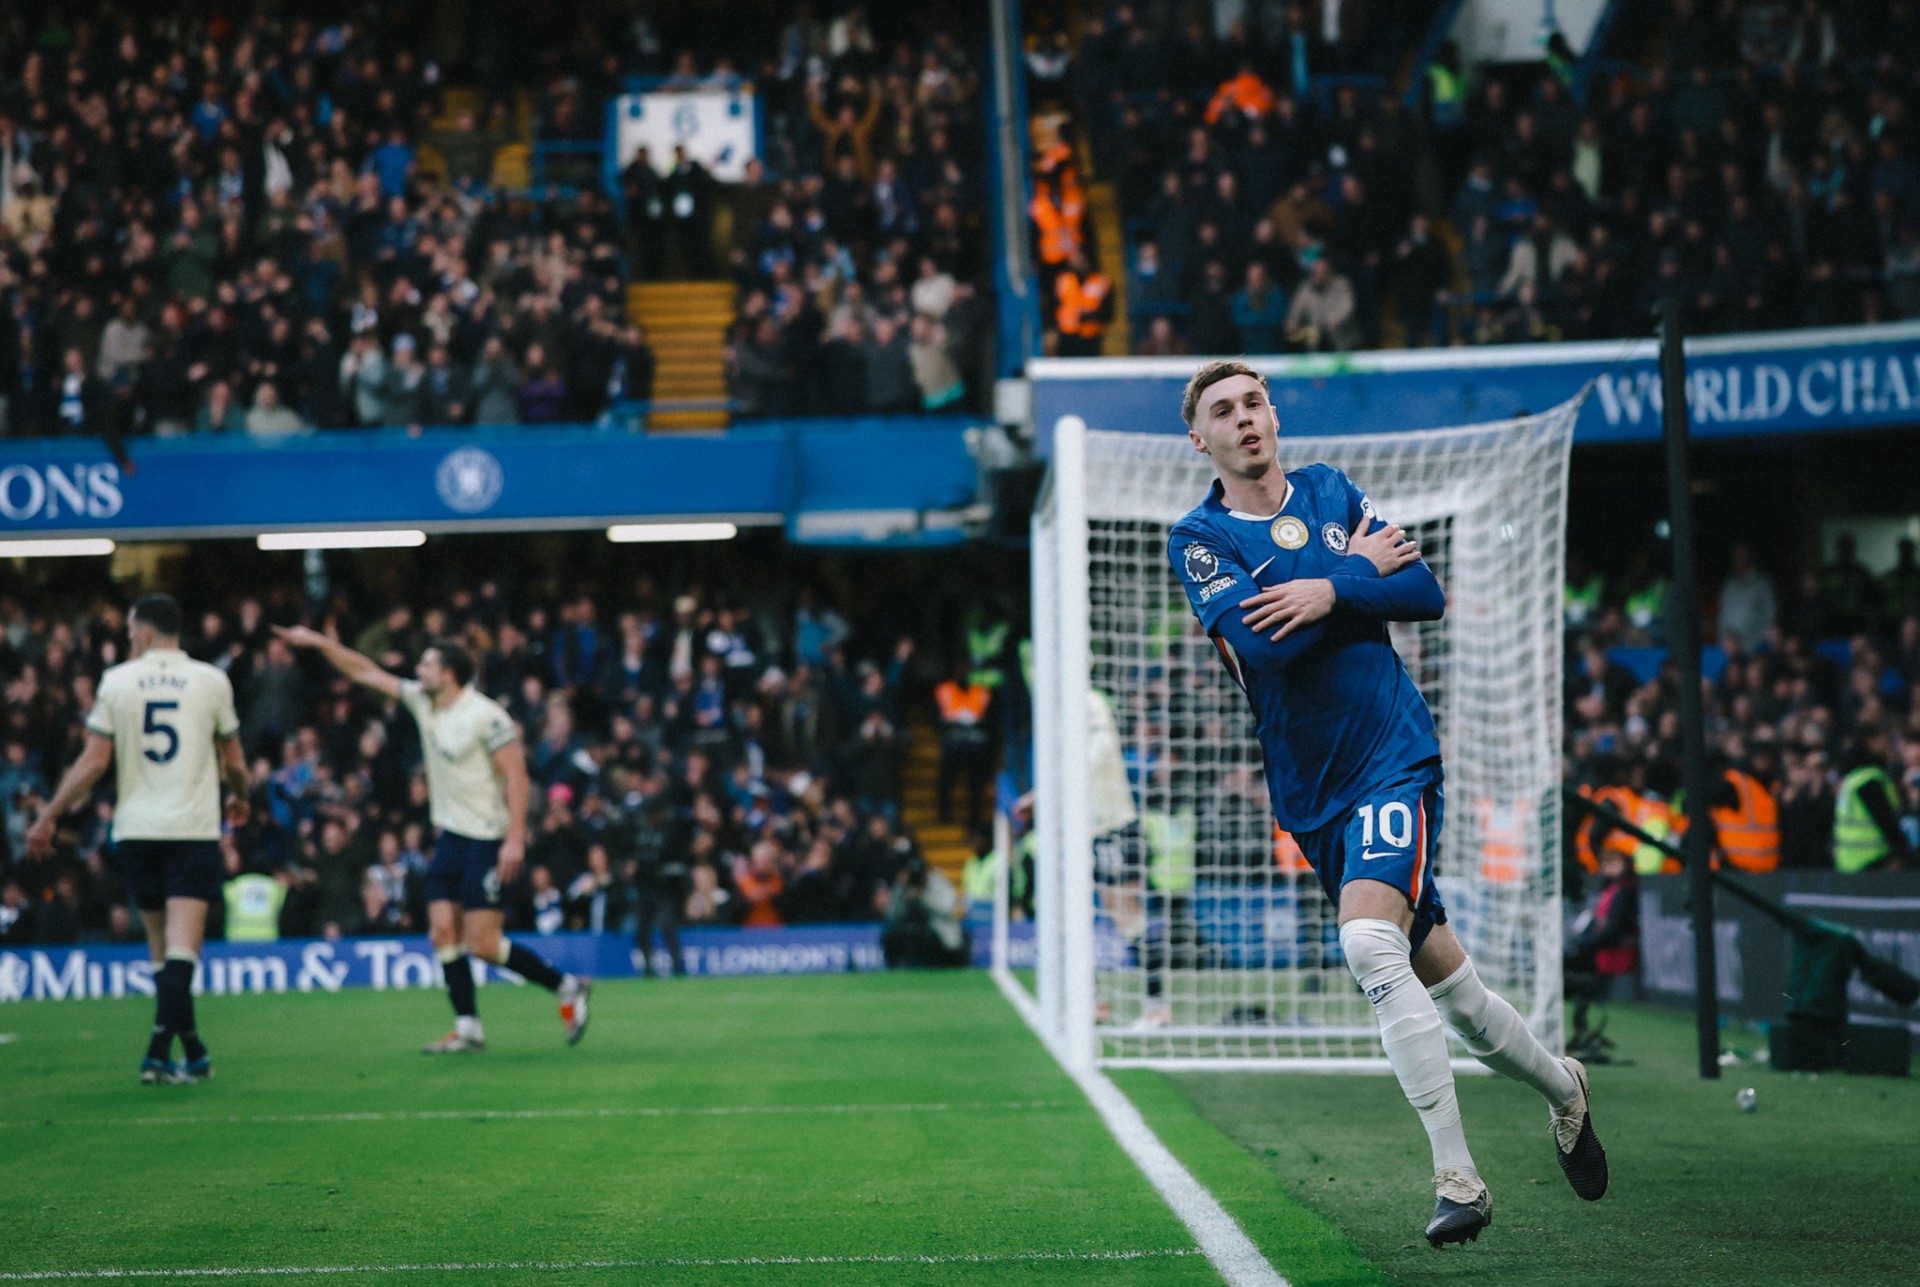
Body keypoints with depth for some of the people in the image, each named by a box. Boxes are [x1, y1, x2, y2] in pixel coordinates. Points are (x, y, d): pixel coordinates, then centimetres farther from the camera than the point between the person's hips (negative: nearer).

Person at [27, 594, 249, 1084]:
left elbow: (93, 761, -3)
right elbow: (233, 762, 11)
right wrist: (240, 797, 32)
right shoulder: (211, 680, 2)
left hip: (136, 828, 2)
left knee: (161, 947, 13)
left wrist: (49, 815, 6)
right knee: (181, 948, -9)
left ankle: (192, 1053, 17)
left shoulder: (117, 681, 1)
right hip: (194, 827, -2)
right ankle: (160, 1053, -23)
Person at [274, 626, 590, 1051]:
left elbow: (516, 774, -18)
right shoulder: (422, 701, 7)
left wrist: (515, 839, -23)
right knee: (442, 931, -1)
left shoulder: (485, 716, -16)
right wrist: (319, 642, 12)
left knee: (482, 944, -10)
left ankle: (566, 987, 5)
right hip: (450, 836, 8)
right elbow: (367, 672, 15)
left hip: (489, 841, -8)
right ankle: (468, 1030, 4)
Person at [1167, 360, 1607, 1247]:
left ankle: (1456, 1176, -19)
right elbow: (1260, 642, -16)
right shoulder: (1198, 539, 0)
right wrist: (1358, 569, -10)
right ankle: (1559, 1086, 36)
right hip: (1309, 791, 2)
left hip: (1393, 756, -2)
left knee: (1369, 943, -24)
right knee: (1435, 968, 10)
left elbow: (1427, 594, -1)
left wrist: (1331, 591, -16)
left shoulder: (1331, 492, 6)